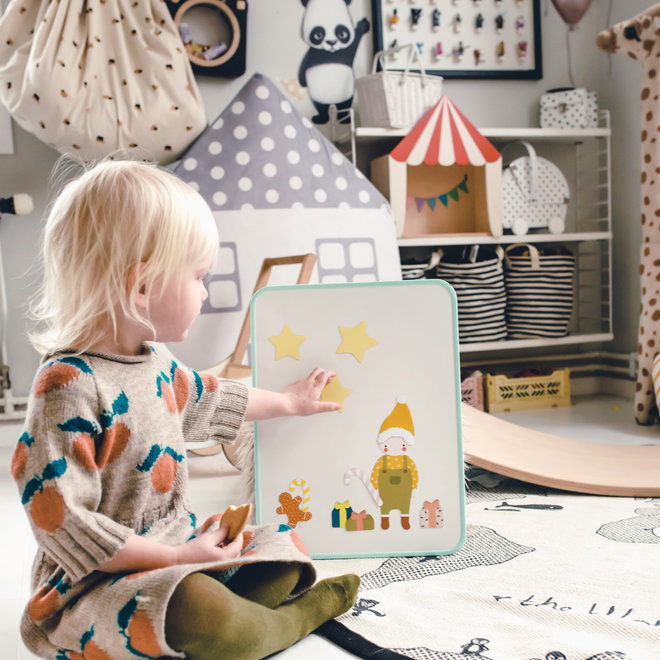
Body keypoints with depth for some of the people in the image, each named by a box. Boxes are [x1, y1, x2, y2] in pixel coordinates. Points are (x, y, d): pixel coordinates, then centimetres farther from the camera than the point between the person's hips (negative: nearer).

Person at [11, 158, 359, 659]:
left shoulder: (155, 360, 5)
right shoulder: (69, 387, -26)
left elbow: (204, 400, 27)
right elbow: (62, 522, -28)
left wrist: (287, 402, 40)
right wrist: (172, 558, -25)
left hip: (177, 546, 9)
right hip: (97, 579, -9)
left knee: (282, 549, 10)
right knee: (202, 614, -33)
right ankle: (296, 619, -4)